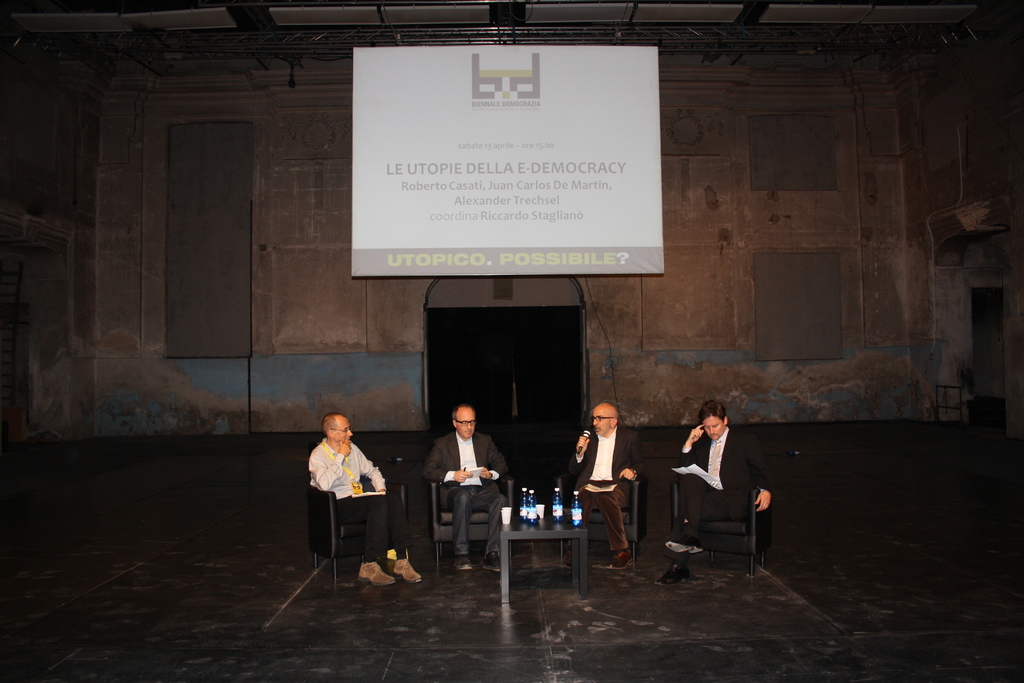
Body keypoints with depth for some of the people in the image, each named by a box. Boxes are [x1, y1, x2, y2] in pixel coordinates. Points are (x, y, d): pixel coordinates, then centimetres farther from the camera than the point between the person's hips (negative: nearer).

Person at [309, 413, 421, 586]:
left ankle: (402, 561, -29)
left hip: (359, 499, 6)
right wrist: (340, 456, -13)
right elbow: (324, 484, -22)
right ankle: (369, 567, -30)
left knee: (394, 499, -25)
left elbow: (372, 471, 25)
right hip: (339, 505, -6)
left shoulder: (352, 448, 17)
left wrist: (381, 487, 5)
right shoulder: (318, 456, -3)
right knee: (379, 503, -33)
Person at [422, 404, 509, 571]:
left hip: (482, 490, 2)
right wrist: (452, 475, -15)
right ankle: (461, 554, -30)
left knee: (500, 500, -30)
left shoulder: (485, 441, 20)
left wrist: (491, 474, -6)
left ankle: (492, 554, -29)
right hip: (455, 491, -2)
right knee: (463, 497, -38)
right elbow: (427, 471, 1)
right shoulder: (442, 444, 12)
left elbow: (502, 465, 17)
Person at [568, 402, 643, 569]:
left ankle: (621, 551, -30)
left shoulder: (630, 437, 13)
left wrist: (633, 471, -6)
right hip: (589, 485, 2)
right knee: (581, 499, -35)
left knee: (606, 498, -38)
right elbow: (573, 470, 19)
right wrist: (580, 453, -2)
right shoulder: (588, 437, 19)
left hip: (615, 486, -2)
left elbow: (640, 464, 18)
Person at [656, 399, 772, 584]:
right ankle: (689, 535, -35)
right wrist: (689, 443, 1)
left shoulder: (746, 440, 10)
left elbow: (760, 472, 9)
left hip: (731, 500, -4)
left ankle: (678, 567, -28)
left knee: (684, 511, -28)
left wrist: (765, 490, -12)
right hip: (704, 495, 4)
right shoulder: (700, 442, 20)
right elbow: (683, 470, 13)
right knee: (688, 479, -30)